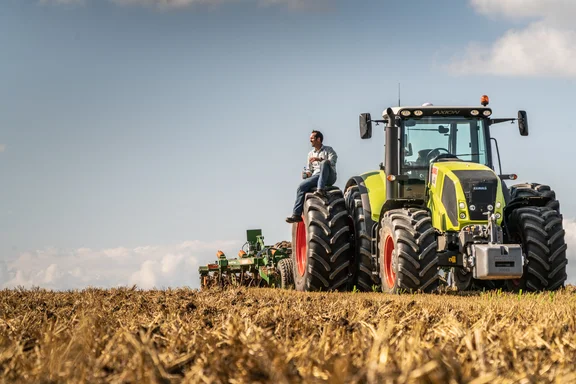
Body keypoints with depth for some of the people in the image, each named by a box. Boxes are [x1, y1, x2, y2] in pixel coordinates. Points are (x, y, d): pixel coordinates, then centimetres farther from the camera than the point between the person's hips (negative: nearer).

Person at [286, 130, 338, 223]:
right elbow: (309, 169, 26)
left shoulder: (328, 150, 11)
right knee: (302, 187, -24)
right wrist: (307, 173, 3)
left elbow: (332, 161, -8)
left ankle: (321, 190, -47)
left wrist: (319, 159, -20)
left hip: (329, 177, -4)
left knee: (324, 163, -36)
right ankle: (296, 214, -30)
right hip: (316, 177, 4)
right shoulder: (311, 154, 27)